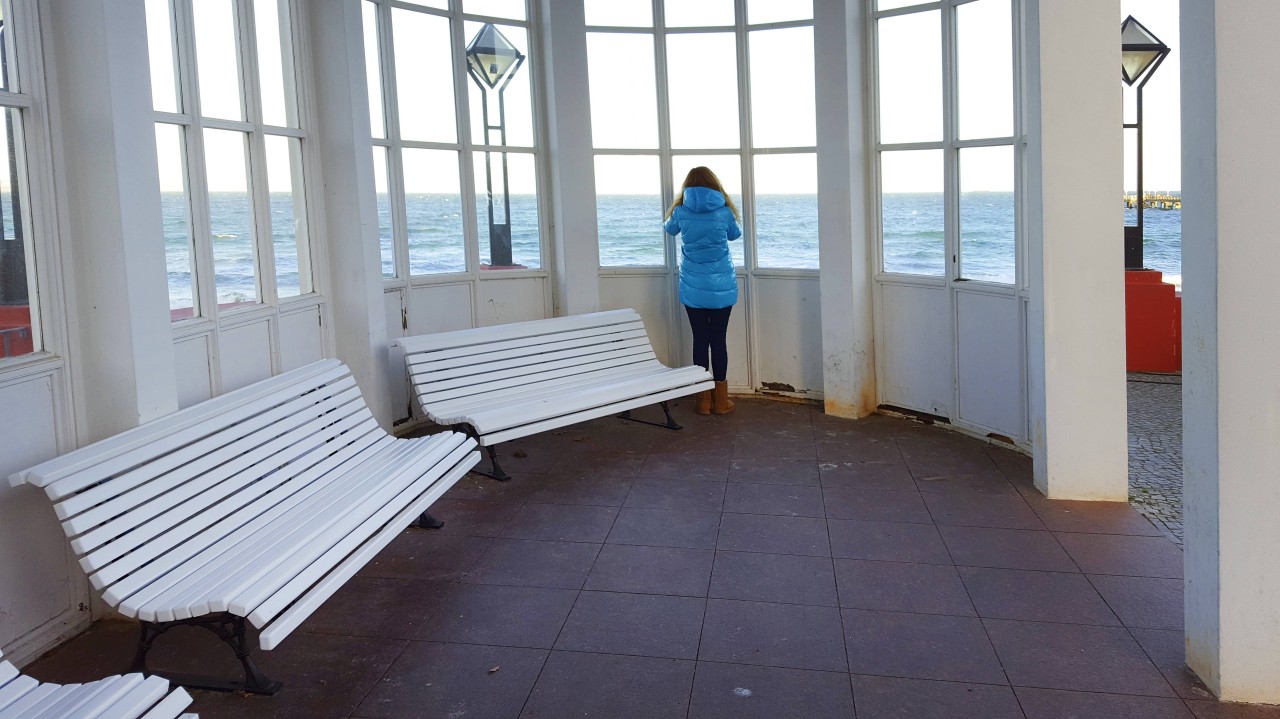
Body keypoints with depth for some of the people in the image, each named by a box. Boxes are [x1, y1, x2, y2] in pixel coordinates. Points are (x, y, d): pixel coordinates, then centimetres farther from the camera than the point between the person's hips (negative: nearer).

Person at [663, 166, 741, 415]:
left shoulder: (681, 211, -1)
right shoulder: (724, 210, -3)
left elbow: (669, 229, 22)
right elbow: (735, 234, 17)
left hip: (693, 288, 1)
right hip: (721, 286, -1)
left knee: (700, 340, 6)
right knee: (718, 340, 4)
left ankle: (704, 400, 10)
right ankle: (720, 400, 9)